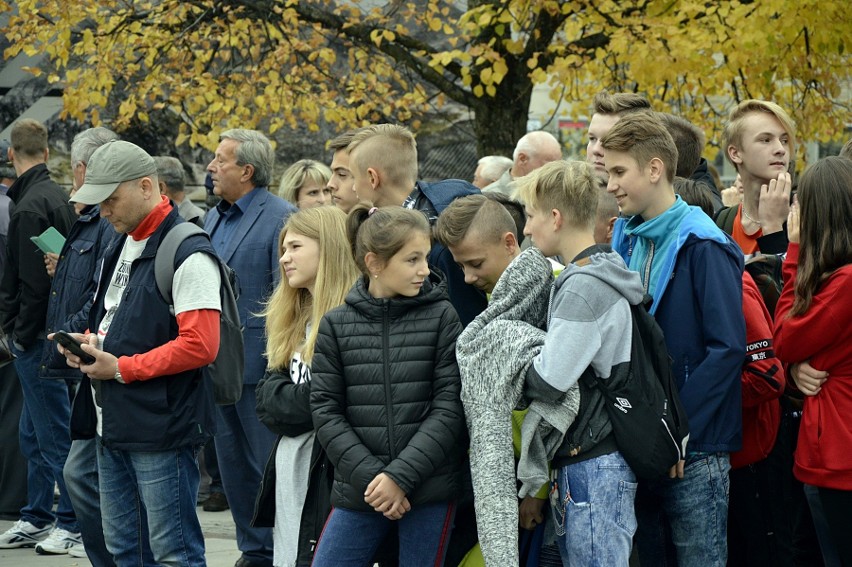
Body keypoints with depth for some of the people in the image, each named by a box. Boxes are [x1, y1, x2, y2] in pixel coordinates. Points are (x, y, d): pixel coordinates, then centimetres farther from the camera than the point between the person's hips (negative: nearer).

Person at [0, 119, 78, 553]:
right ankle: (37, 519, 24)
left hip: (37, 338, -10)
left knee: (55, 434, -4)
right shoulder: (57, 197, 12)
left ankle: (74, 523, 1)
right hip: (45, 334, 10)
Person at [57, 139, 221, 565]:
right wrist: (90, 342, 4)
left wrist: (120, 369, -18)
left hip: (162, 430, -10)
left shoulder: (188, 255, -14)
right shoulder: (120, 247, 16)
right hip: (113, 425, 10)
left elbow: (200, 345, -21)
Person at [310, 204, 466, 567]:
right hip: (357, 492, 1)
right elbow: (326, 412, -1)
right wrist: (369, 476, -12)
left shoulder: (442, 318, 0)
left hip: (428, 488, -1)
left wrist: (401, 476, -14)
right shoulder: (336, 326, 3)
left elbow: (449, 408, -5)